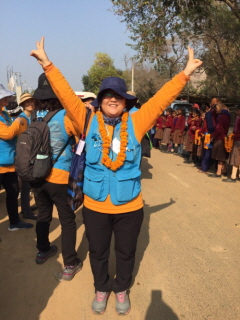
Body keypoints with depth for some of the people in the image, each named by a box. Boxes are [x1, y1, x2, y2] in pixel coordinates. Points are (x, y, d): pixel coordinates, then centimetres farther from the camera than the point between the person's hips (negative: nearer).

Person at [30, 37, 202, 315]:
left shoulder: (136, 123, -5)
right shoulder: (88, 122, -5)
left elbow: (162, 98, -7)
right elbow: (66, 94, -8)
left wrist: (185, 73, -9)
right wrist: (47, 64, -11)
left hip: (129, 207, 0)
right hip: (95, 207, 1)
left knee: (125, 253, 20)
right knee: (98, 252, 21)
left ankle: (122, 290, 47)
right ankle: (101, 289, 48)